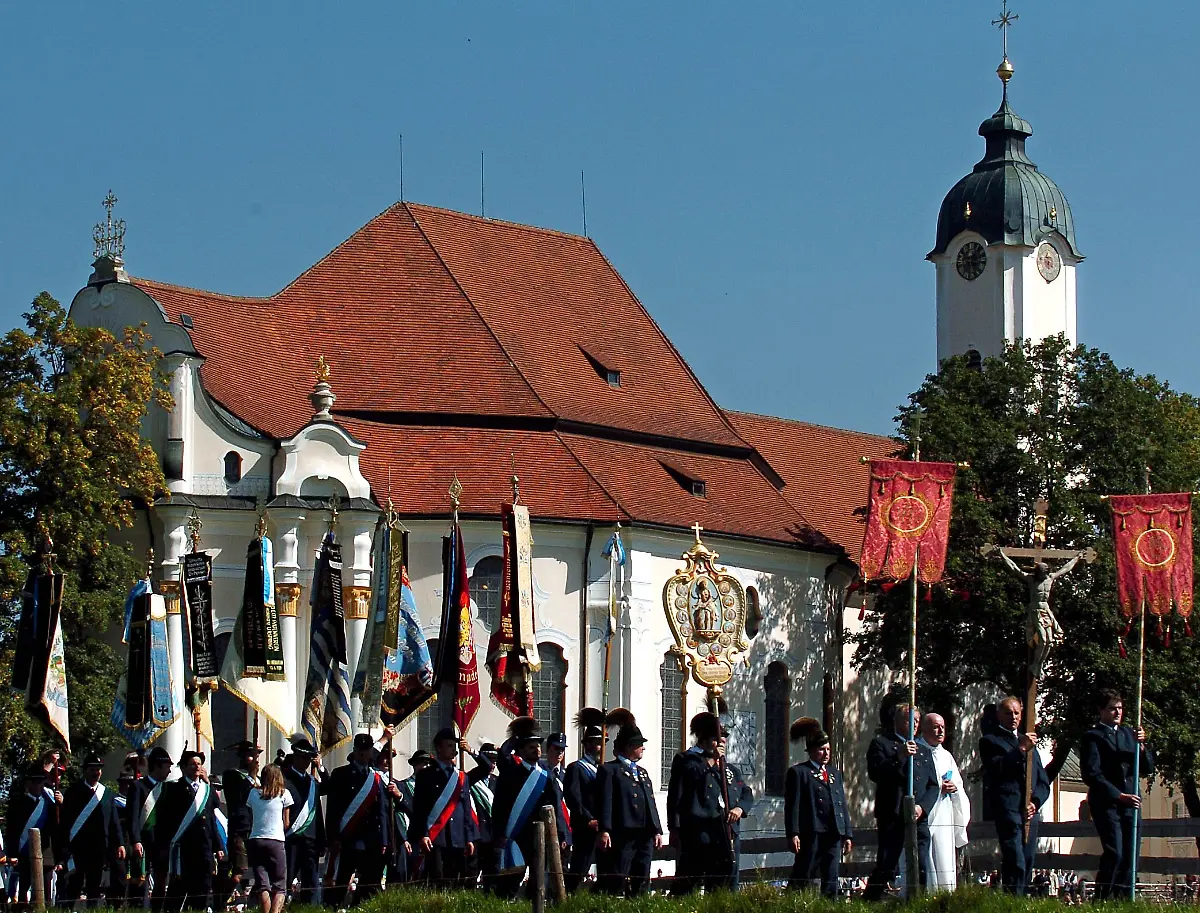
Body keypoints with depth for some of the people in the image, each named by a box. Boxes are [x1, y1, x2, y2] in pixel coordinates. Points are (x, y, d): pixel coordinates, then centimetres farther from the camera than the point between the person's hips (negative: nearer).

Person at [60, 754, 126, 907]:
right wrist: (64, 846, -7)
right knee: (75, 884, -6)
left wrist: (120, 844, 5)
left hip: (100, 847, 4)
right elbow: (65, 819, -1)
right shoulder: (75, 791, 2)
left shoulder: (107, 792, 13)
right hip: (78, 847, -4)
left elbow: (114, 820, 13)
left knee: (95, 887, 6)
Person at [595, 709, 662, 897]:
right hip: (622, 837, -8)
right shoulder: (609, 770, 0)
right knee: (615, 885, -9)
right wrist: (604, 831, -19)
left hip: (645, 837, 8)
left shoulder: (642, 772, 25)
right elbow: (605, 802, -10)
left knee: (641, 885, 7)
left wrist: (657, 830, 15)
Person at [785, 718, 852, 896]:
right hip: (811, 833, -6)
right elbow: (792, 806, -4)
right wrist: (793, 833, -14)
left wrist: (847, 835, 15)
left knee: (831, 881, 4)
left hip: (834, 834, 6)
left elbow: (843, 805, 21)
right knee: (803, 878, -6)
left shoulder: (836, 774, 22)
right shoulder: (798, 772, 3)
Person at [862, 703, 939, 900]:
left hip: (918, 818, 5)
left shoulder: (924, 751, 23)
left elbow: (933, 786, 17)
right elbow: (875, 773, -8)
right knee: (887, 867, -10)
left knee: (921, 869, -2)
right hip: (892, 817, -5)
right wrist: (900, 757, -18)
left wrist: (922, 806, -1)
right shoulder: (881, 743, 7)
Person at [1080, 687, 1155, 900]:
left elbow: (1147, 769, 16)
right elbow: (1091, 774, -9)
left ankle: (1122, 899, 5)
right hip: (1106, 803, -6)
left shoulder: (1129, 733, 18)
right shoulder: (1093, 737, 0)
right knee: (1114, 854, -16)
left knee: (1130, 855, 1)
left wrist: (1141, 746, -2)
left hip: (1130, 803, 6)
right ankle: (1101, 900, -11)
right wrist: (1119, 795, -14)